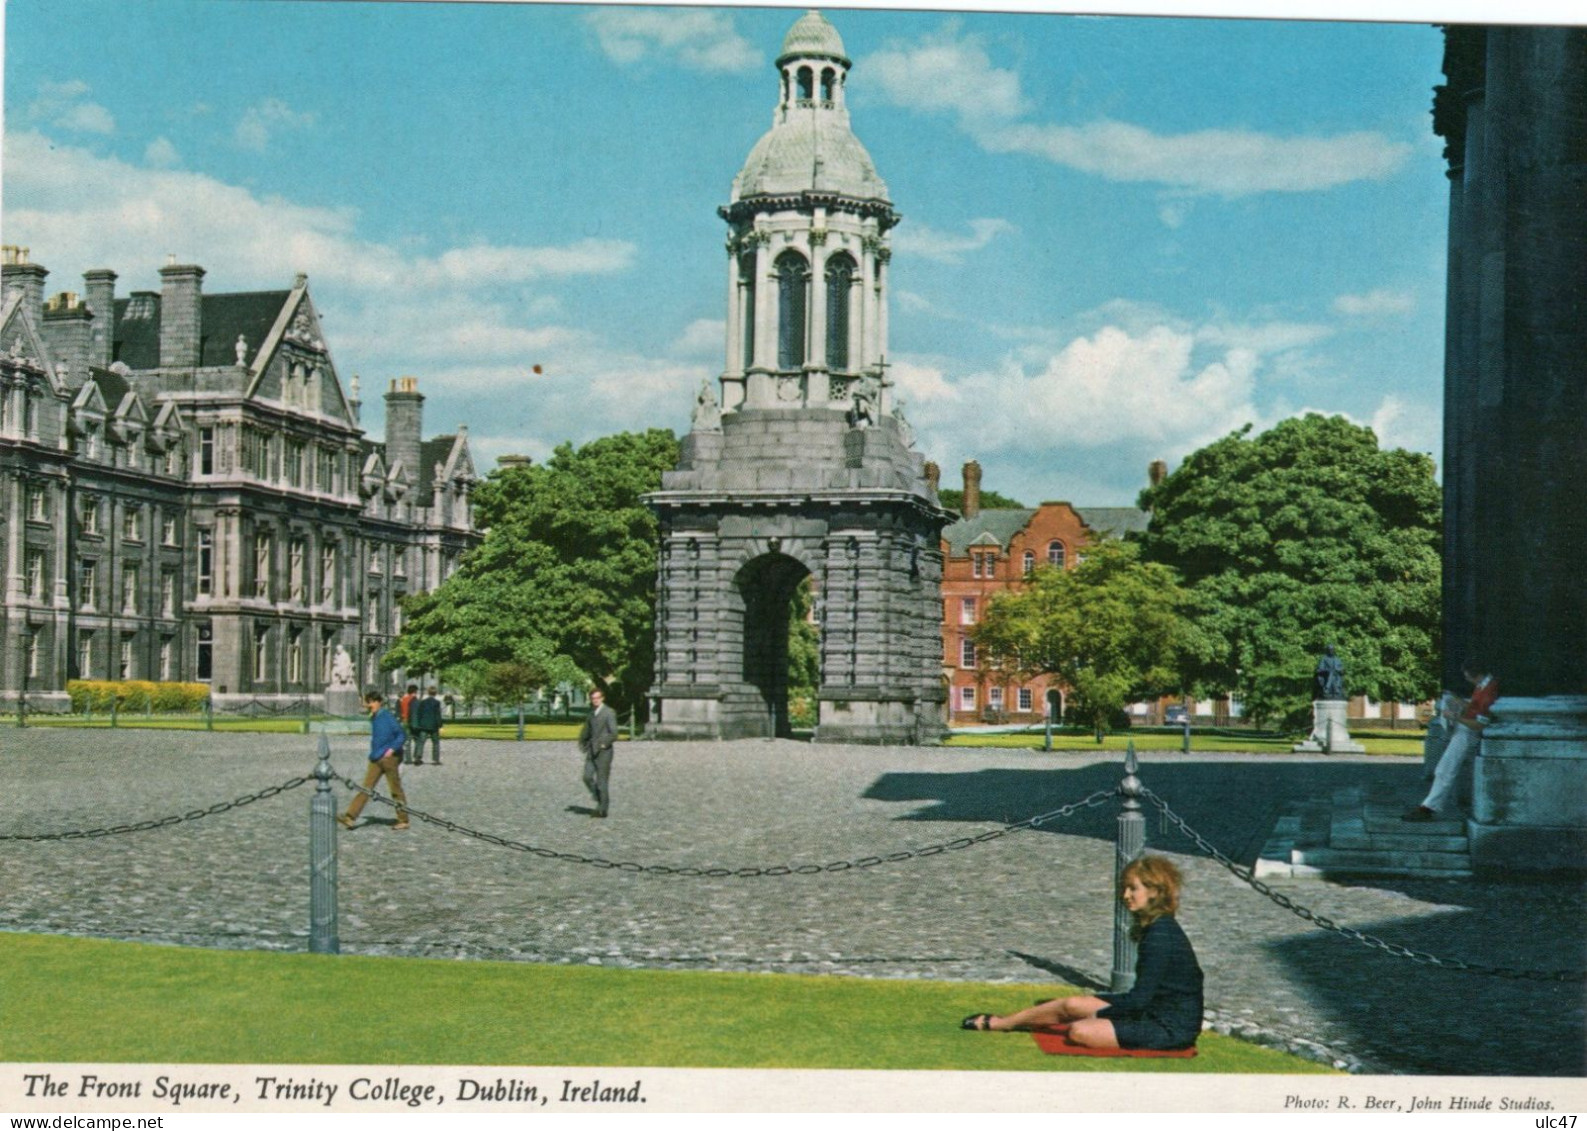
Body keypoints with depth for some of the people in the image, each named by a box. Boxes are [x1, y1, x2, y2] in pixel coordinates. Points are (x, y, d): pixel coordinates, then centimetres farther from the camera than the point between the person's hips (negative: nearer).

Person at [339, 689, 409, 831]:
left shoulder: (388, 717, -12)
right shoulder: (374, 718, 12)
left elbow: (402, 736, -12)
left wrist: (392, 749, -21)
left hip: (389, 759, -8)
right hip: (376, 760, 8)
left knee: (395, 790, 1)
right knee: (366, 787, 2)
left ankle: (403, 821, 10)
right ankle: (350, 817, -3)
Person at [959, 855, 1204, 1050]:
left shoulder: (1161, 936, -22)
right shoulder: (1156, 928, 8)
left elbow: (1140, 998, -22)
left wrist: (1095, 1015, -11)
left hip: (1172, 1027, -10)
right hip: (1154, 1011, 10)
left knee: (1080, 1031, -22)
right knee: (1071, 1004, 8)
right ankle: (996, 1023, 23)